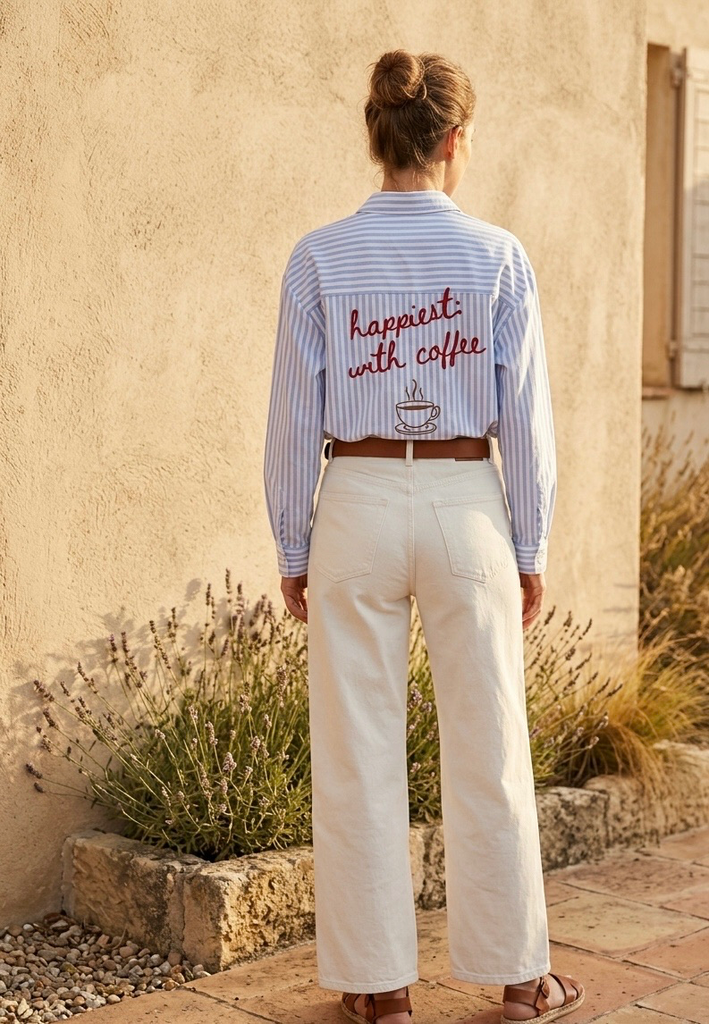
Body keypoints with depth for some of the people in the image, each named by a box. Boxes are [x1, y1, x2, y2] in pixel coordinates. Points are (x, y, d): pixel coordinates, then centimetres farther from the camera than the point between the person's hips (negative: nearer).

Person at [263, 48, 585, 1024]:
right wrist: (531, 550, 6)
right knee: (488, 752, 11)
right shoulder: (498, 256, -4)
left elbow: (295, 421, -2)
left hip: (357, 506, 0)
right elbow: (525, 418, -3)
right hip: (467, 507, 0)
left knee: (359, 758, 9)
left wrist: (292, 550, 7)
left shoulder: (320, 258, -3)